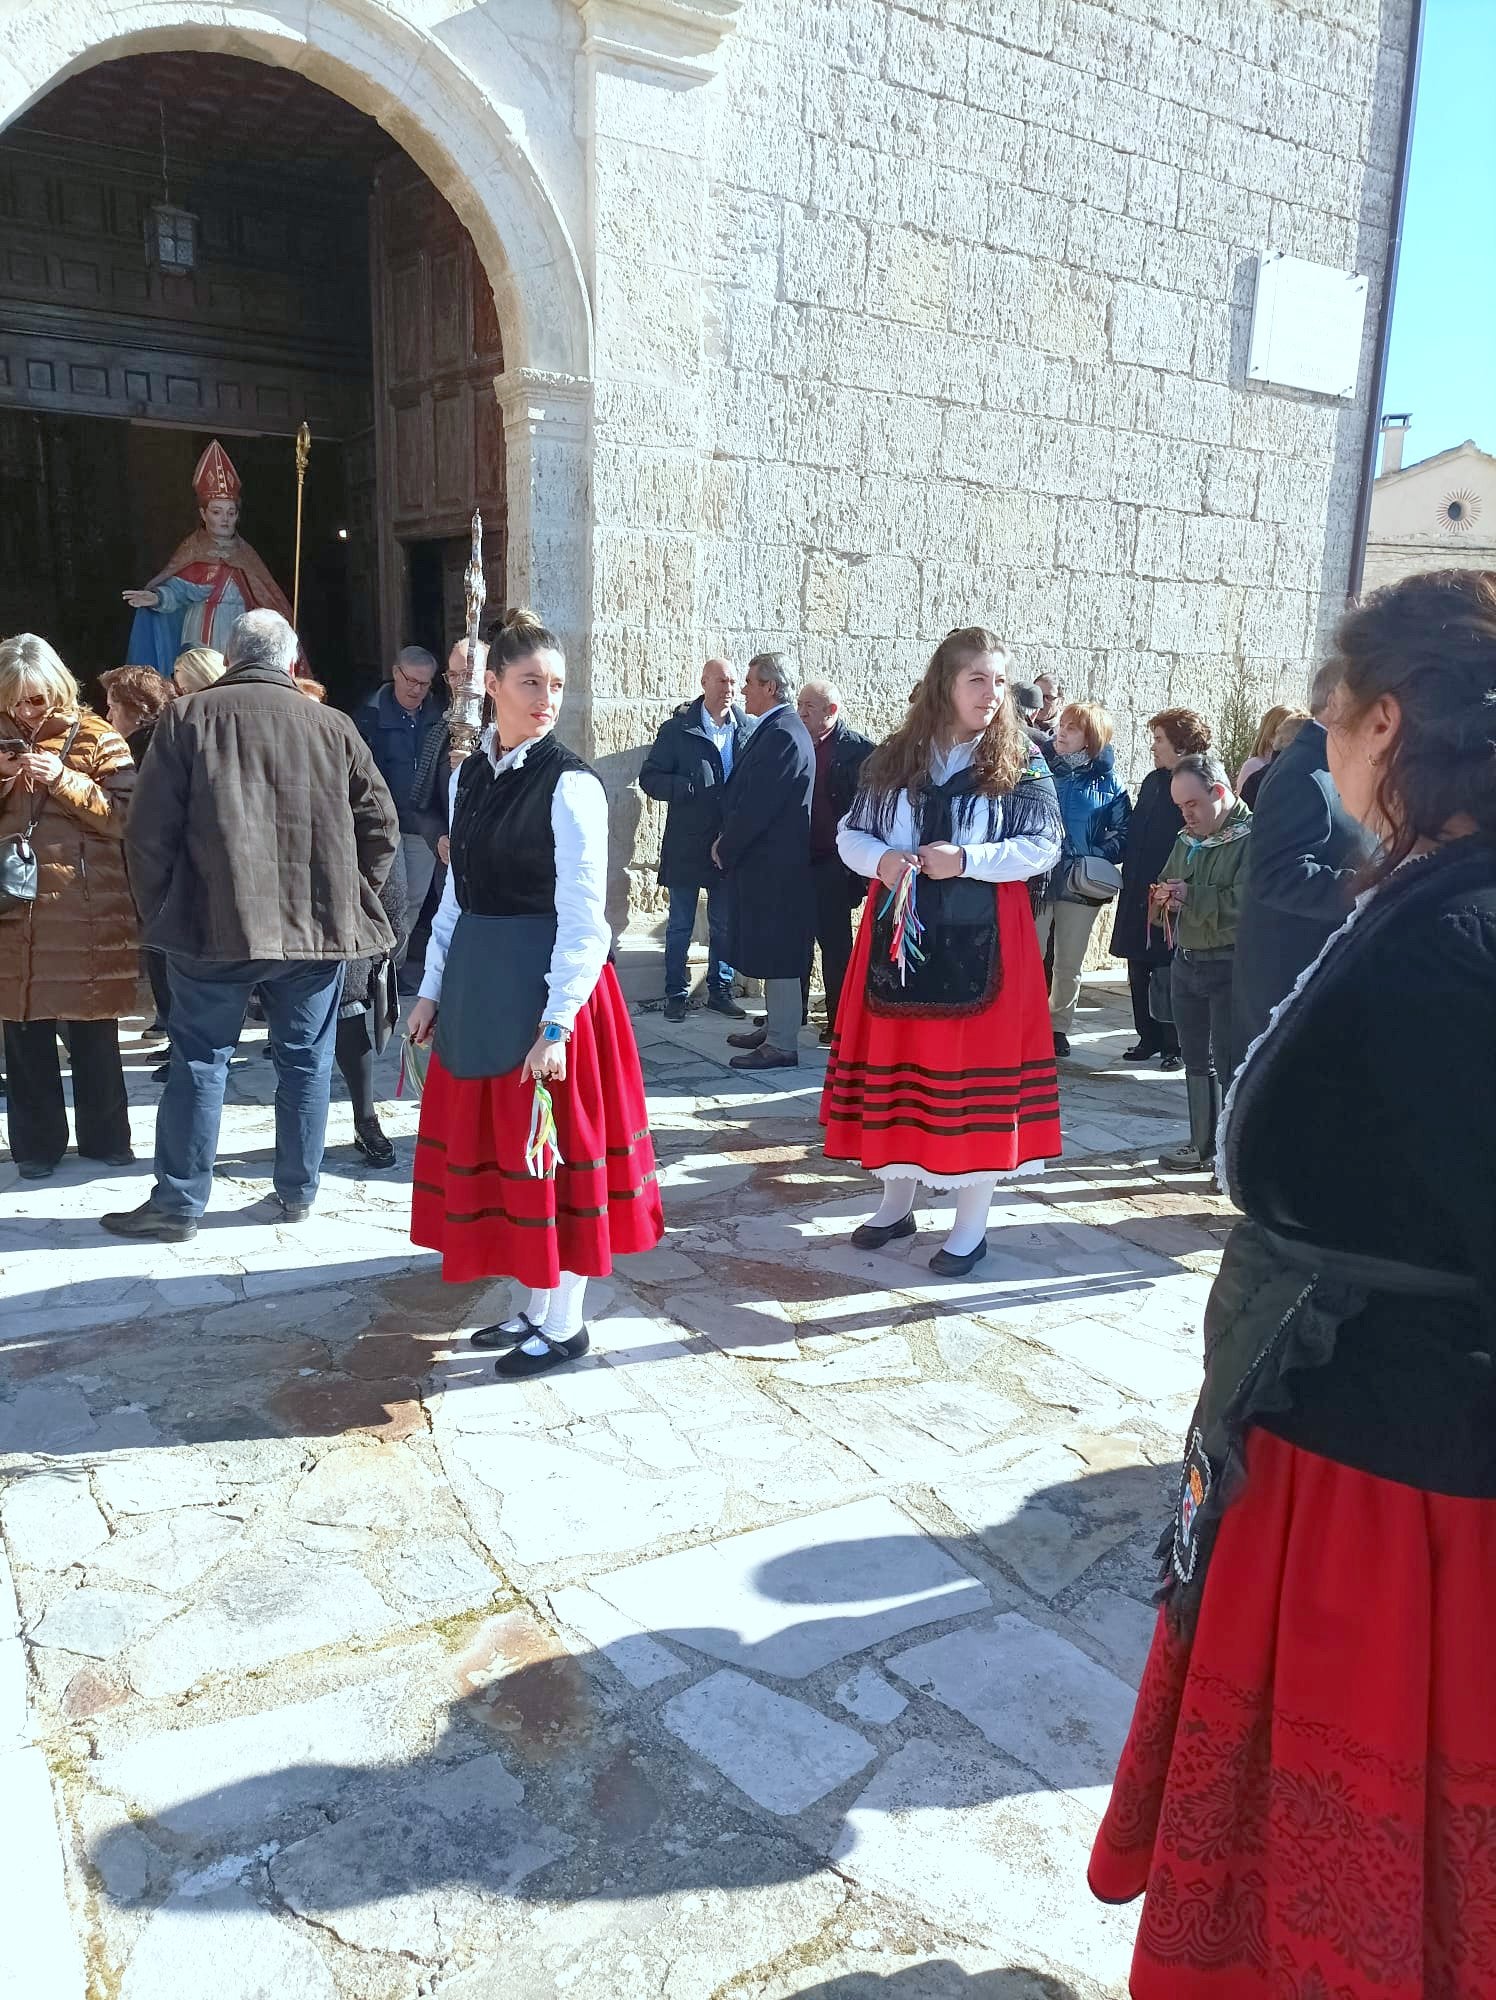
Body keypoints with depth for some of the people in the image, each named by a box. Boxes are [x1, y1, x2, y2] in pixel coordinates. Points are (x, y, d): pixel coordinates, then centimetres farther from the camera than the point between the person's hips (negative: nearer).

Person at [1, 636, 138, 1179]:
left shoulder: (95, 737, 1)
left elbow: (128, 816, -8)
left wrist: (65, 781, -18)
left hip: (86, 912, -3)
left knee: (92, 1035, 4)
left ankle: (105, 1139, 18)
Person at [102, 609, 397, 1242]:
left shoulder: (187, 717, 0)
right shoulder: (334, 727, 5)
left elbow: (149, 832, -2)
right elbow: (380, 824, 6)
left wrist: (160, 914, 8)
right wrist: (351, 902, 15)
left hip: (213, 926, -1)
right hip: (318, 926, 2)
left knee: (199, 1060, 7)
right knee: (306, 1060, 11)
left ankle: (178, 1202, 13)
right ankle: (297, 1192, 20)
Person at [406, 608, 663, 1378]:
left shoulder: (570, 785, -13)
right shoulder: (469, 775, 8)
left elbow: (581, 918, -15)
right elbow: (458, 893, 14)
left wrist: (557, 1025, -19)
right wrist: (433, 989, 12)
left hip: (546, 982, -7)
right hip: (478, 981, 7)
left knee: (551, 1150, 3)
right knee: (493, 1142, 15)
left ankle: (562, 1323, 19)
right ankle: (534, 1304, 32)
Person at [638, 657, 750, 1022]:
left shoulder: (748, 729, 3)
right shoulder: (677, 728, -4)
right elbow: (649, 778, -5)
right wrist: (690, 786, -22)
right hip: (687, 844, -2)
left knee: (725, 924, 12)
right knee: (680, 924, 7)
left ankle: (720, 989, 24)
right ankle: (676, 993, 17)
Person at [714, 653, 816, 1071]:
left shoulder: (782, 735, -18)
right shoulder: (778, 729, 14)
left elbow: (757, 806, -21)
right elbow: (746, 796, 17)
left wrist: (726, 850, -9)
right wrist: (727, 841, 7)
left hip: (774, 864, -10)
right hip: (766, 862, 10)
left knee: (778, 955, -4)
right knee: (773, 954, 18)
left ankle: (782, 1045, 2)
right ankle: (775, 1026, 29)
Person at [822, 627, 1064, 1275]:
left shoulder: (1020, 762, 1)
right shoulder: (892, 759, 7)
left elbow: (1043, 848, -5)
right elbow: (850, 835, 10)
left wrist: (965, 860, -17)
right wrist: (880, 860, -12)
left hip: (982, 942, -3)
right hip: (898, 935, 3)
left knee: (975, 1068, -1)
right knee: (897, 1063, 9)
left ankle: (971, 1224, 11)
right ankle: (896, 1202, 27)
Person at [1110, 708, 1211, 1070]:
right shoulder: (1153, 781, 12)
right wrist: (1129, 877, 11)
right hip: (1139, 897, 7)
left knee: (1167, 977, 0)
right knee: (1139, 972, 10)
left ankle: (1174, 1045, 12)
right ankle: (1149, 1037, 22)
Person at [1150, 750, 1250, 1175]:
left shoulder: (1250, 838, -14)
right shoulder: (1187, 840, 13)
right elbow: (1169, 885, 23)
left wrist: (1191, 896, -20)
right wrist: (1162, 901, 0)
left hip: (1229, 967, -9)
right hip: (1186, 961, 9)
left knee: (1230, 1064, -4)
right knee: (1196, 1059, 16)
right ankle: (1204, 1145, 29)